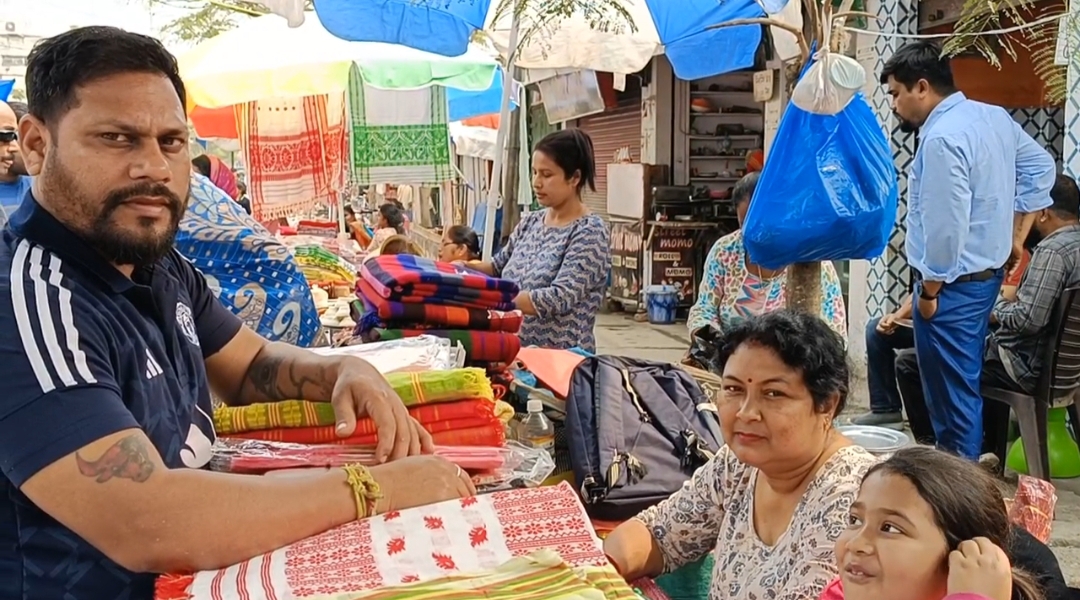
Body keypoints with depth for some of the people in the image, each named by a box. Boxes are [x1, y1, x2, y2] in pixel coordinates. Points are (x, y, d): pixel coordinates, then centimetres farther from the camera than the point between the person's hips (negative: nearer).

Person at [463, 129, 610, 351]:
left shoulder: (589, 232, -13)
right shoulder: (530, 222, 8)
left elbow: (560, 298, -22)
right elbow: (499, 266, 20)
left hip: (563, 359, -6)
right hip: (514, 352, 6)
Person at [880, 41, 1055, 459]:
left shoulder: (942, 138, -22)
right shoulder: (994, 116, 7)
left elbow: (945, 226, -24)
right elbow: (1039, 168, 17)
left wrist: (929, 291, -13)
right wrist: (1017, 236, 17)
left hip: (954, 283, -10)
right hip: (987, 271, 10)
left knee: (951, 393, 0)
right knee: (965, 384, 20)